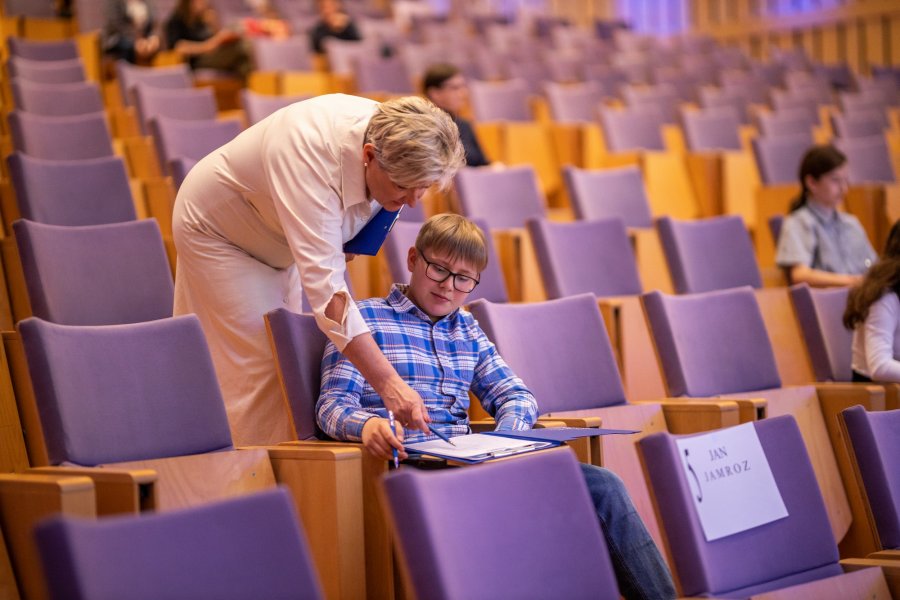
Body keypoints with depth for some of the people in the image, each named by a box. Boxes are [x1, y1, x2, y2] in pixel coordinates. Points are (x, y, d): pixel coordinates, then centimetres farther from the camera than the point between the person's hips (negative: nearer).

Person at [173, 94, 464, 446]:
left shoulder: (393, 135, -24)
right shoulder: (312, 157, -46)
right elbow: (324, 284, -52)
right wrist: (388, 383, -56)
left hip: (277, 241, 7)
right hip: (216, 229, -7)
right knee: (260, 365, -16)